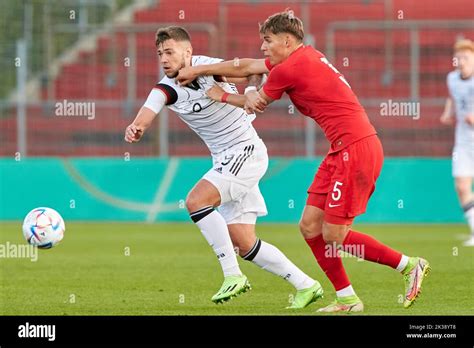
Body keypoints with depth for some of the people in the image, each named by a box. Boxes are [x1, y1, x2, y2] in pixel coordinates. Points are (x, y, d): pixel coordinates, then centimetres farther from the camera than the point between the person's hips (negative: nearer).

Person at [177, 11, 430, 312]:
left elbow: (257, 103, 5)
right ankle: (347, 299, 12)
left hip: (356, 149, -10)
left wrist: (222, 96, 23)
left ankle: (410, 265, 1)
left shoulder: (288, 70, -13)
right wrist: (199, 70, 28)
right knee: (310, 226, 8)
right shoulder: (303, 58, 15)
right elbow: (245, 67, 24)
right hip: (343, 152, 10)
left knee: (333, 237, -7)